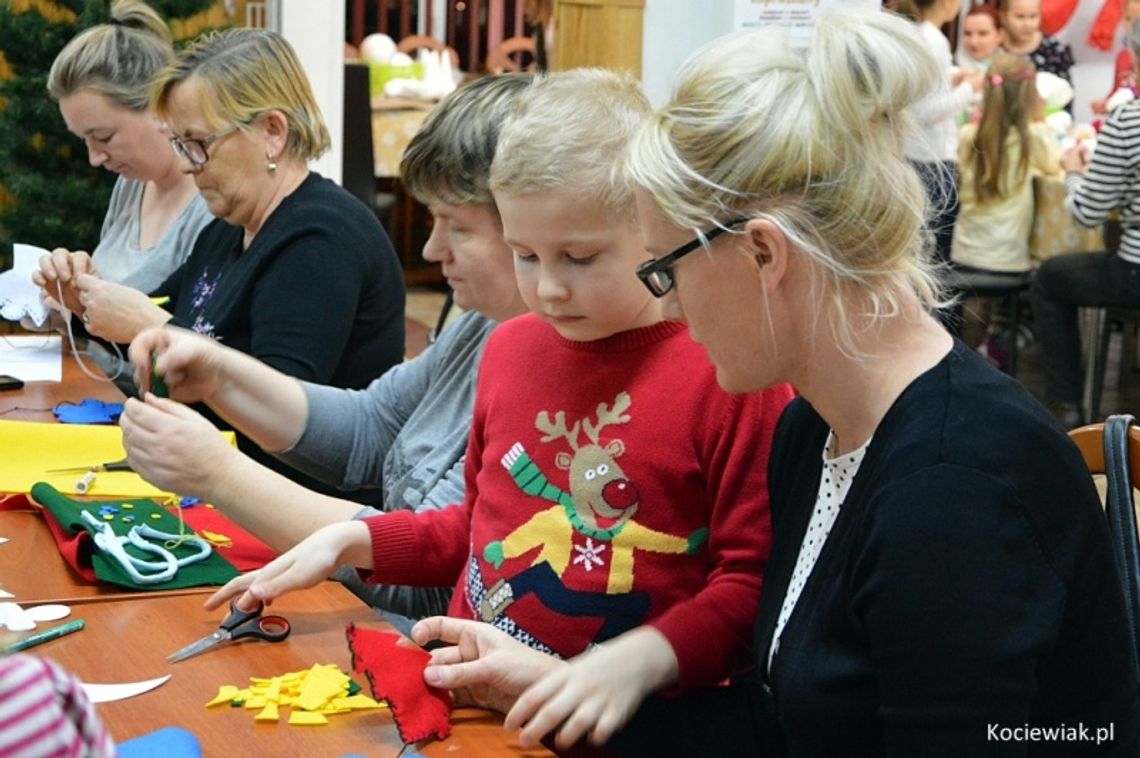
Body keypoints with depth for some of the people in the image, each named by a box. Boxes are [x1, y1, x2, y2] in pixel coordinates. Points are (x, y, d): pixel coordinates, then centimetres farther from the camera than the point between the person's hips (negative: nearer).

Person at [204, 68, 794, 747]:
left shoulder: (731, 377, -8)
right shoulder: (510, 349, 14)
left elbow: (751, 582, -7)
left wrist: (643, 661, -20)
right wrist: (352, 541, 16)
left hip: (616, 722, -5)